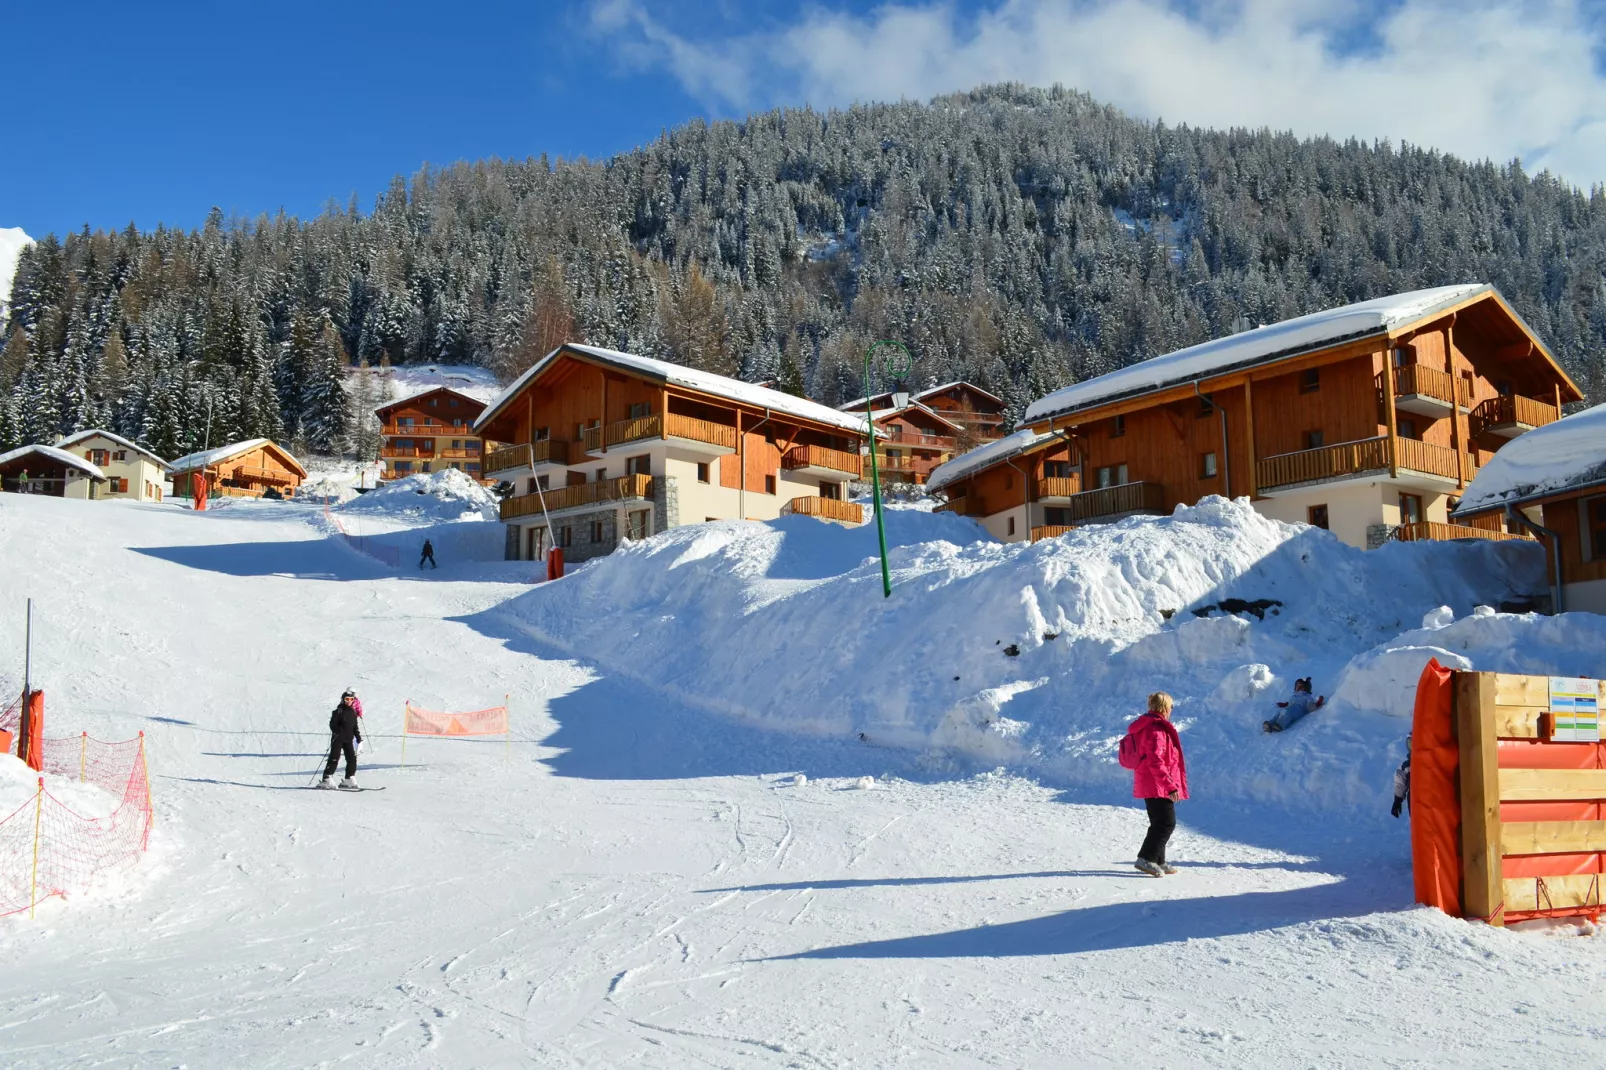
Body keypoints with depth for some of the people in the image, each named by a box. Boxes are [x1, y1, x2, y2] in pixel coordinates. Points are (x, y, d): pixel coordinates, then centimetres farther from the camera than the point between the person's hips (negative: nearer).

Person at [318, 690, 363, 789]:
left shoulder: (353, 712, 12)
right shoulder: (339, 711, -6)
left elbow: (355, 726, 19)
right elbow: (332, 724, -11)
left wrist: (358, 737, 12)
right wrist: (338, 733, -25)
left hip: (349, 739, 6)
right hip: (338, 739, -6)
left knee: (352, 758, 2)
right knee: (334, 759, -8)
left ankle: (349, 779, 10)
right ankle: (326, 779, -5)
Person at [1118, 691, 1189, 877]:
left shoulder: (1144, 726, 15)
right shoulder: (1157, 729, -18)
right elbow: (1156, 761, -25)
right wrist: (1170, 785, -26)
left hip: (1148, 784, 10)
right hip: (1158, 786, -10)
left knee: (1159, 823, 16)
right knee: (1167, 823, -9)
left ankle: (1158, 861, 21)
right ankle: (1146, 858, -14)